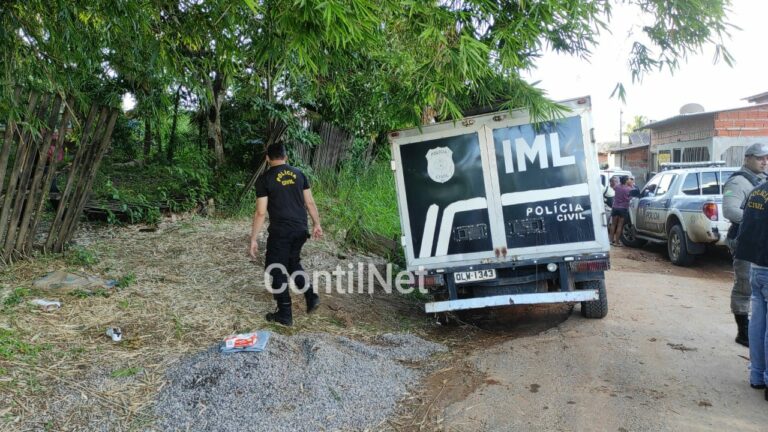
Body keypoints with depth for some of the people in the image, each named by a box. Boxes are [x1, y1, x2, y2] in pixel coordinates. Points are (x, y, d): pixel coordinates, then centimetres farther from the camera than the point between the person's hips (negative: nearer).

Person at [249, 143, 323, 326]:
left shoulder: (264, 179, -7)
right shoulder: (299, 174, 7)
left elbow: (261, 213, -9)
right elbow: (310, 203, 9)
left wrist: (253, 239, -3)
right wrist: (317, 224, 20)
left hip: (280, 231, -5)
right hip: (300, 229, 6)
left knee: (276, 270, 7)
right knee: (293, 262, 26)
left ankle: (285, 315, 12)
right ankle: (311, 296, 20)